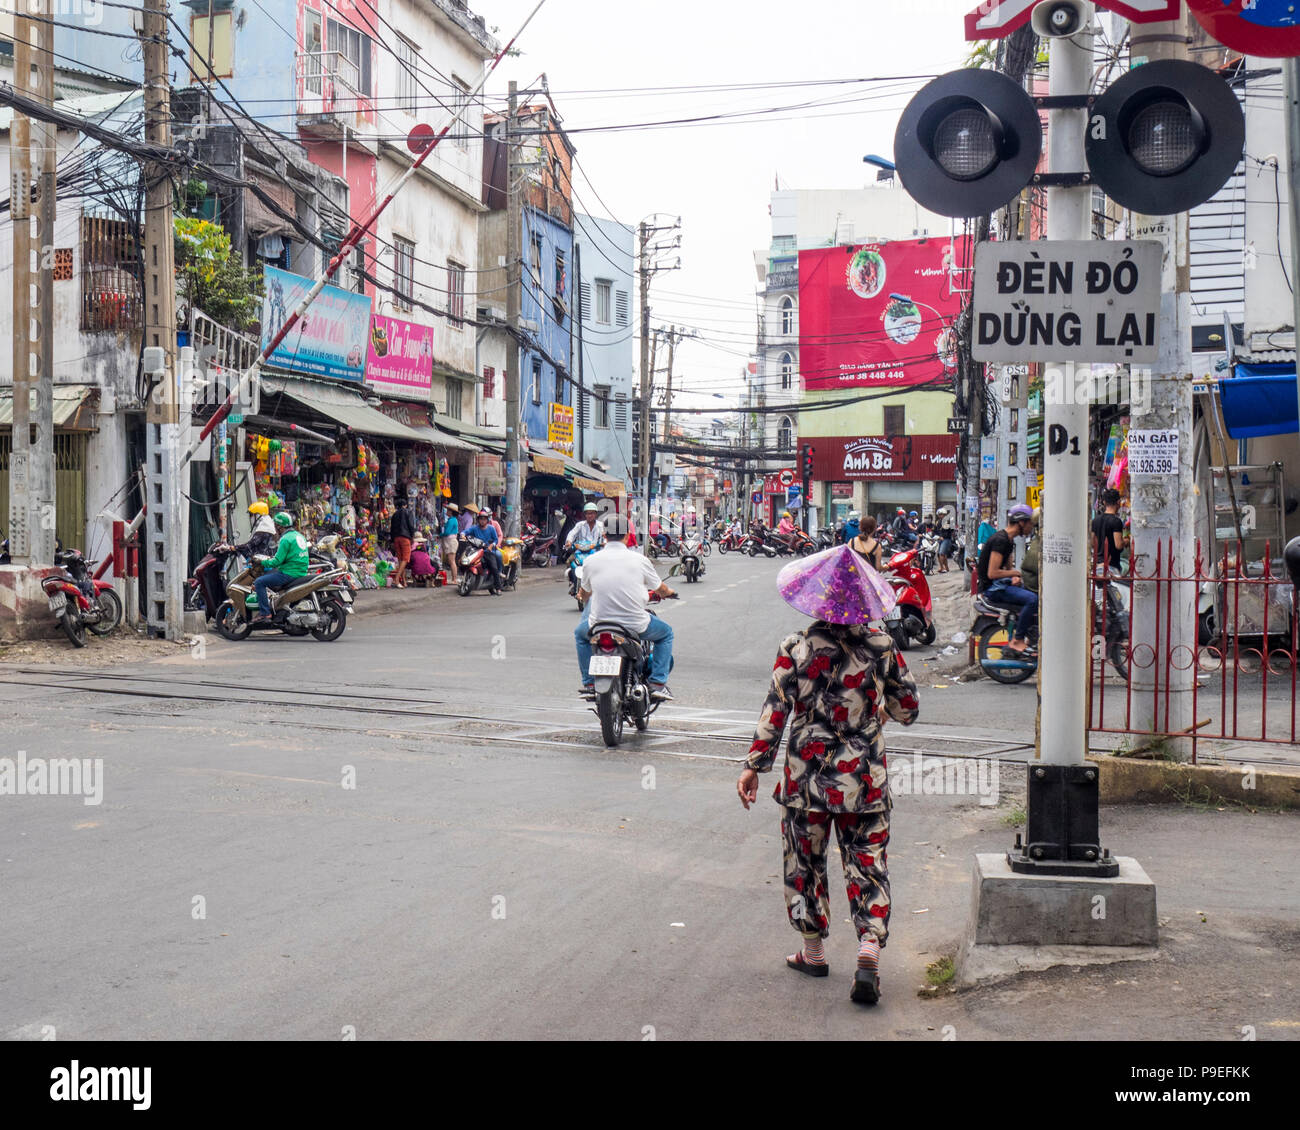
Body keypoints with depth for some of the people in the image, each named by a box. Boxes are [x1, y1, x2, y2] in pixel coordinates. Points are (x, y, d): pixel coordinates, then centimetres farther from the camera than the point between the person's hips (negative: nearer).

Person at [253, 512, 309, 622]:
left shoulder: (286, 539, -15)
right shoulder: (299, 535, 15)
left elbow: (277, 561, -18)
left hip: (289, 573, -10)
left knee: (259, 582, -9)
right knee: (267, 573, 29)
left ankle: (265, 614, -14)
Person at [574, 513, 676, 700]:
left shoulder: (591, 560, -1)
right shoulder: (639, 560, -4)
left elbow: (585, 594, 17)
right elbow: (660, 589, 11)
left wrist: (582, 597, 43)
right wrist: (669, 592, 37)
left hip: (599, 624, 2)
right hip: (635, 625, -1)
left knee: (580, 634, 35)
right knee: (665, 634, 27)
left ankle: (589, 684, 28)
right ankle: (658, 683, 14)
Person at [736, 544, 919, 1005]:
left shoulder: (795, 649, -9)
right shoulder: (882, 647, -4)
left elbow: (774, 713, -8)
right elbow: (908, 710, 5)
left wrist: (753, 766, 0)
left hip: (806, 777, -1)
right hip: (865, 778, 1)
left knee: (804, 862, 16)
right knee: (867, 864, 6)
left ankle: (813, 951, 27)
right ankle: (869, 952, -10)